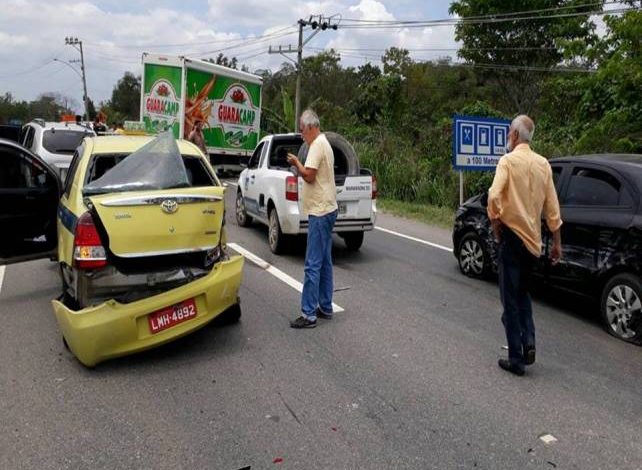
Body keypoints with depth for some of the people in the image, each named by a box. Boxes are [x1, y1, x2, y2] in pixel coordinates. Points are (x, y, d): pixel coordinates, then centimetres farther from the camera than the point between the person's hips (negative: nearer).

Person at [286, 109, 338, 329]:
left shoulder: (317, 145, -14)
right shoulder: (324, 143, 18)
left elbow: (309, 175, -21)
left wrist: (296, 162, -7)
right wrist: (299, 165, 11)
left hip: (320, 212, -11)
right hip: (326, 209, 11)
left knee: (313, 265, -9)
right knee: (324, 262, 14)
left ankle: (309, 314, -5)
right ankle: (325, 308, 23)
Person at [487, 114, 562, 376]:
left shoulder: (509, 161, -9)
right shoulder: (543, 164, 7)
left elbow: (494, 196, -23)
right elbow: (552, 207, 8)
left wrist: (495, 224, -7)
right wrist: (557, 242, 14)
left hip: (512, 236, -6)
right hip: (533, 239, 6)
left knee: (511, 299, 2)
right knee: (522, 292, 23)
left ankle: (516, 359, 5)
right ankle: (528, 342, 10)